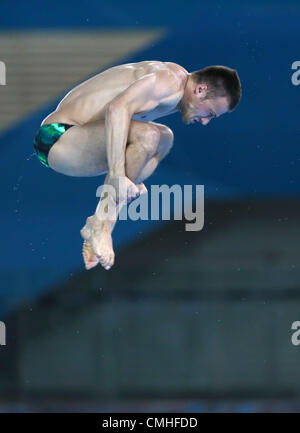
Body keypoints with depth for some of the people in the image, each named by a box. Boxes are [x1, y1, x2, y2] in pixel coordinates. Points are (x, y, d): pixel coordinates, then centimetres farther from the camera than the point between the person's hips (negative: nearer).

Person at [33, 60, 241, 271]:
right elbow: (118, 108, -32)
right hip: (58, 140, -11)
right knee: (147, 136, -31)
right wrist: (118, 176, -36)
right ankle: (100, 225, -18)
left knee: (164, 138, 21)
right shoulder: (172, 80, -18)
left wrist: (132, 179, 26)